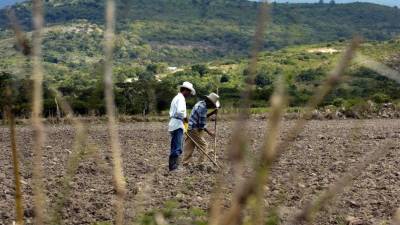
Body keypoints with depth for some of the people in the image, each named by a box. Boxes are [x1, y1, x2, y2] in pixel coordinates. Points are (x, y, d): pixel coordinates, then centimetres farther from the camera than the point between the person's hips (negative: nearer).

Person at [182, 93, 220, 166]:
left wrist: (212, 113, 10)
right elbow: (201, 125, -20)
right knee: (204, 146, -2)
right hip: (195, 130, -9)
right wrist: (208, 132, -10)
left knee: (189, 147, 10)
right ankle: (201, 163, -2)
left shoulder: (201, 103, 9)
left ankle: (185, 163, 13)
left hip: (191, 129, 9)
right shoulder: (203, 108, -21)